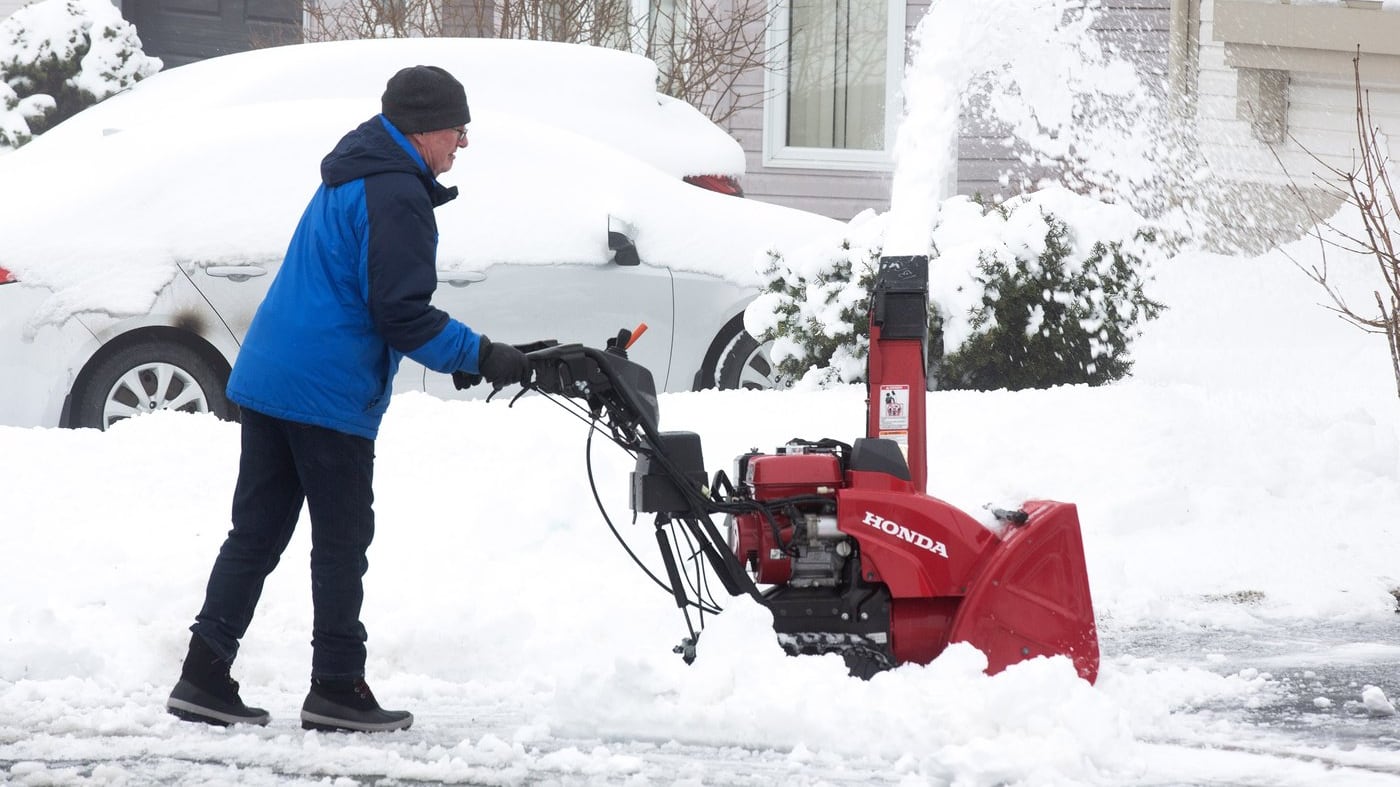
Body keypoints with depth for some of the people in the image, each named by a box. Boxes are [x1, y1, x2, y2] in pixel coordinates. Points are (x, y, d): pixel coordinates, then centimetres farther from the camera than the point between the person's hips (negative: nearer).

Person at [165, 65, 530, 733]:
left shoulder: (354, 178, 19)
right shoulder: (395, 195, -14)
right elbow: (401, 314, -19)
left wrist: (460, 354, 23)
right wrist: (480, 357, -15)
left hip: (265, 378, 10)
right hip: (329, 396, -10)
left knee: (256, 532, 11)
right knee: (342, 543, 0)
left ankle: (203, 678, 10)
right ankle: (336, 690, 5)